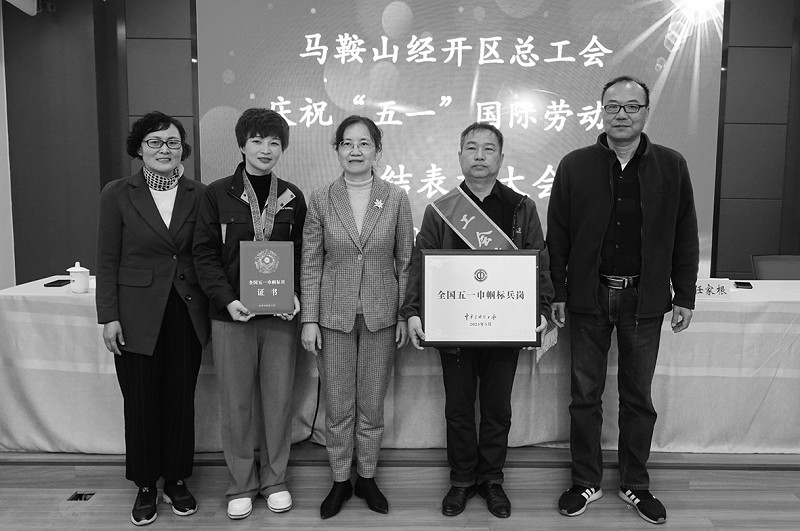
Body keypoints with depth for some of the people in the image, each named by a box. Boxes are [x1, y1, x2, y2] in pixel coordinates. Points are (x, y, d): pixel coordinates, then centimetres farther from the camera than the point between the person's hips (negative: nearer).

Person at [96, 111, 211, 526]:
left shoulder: (199, 195, 2)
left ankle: (177, 481, 29)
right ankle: (145, 488, 27)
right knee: (141, 403, 8)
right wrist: (109, 317, -6)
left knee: (181, 400, 10)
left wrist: (216, 304, -2)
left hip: (186, 314, 2)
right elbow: (107, 260, -2)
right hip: (137, 316, -1)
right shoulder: (117, 194, -2)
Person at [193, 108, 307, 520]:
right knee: (236, 403, 7)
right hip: (231, 315, -1)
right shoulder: (217, 195, -1)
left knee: (278, 400, 9)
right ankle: (241, 484, 25)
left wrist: (295, 295, -7)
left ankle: (274, 479, 27)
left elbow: (301, 255, 8)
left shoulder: (293, 197, 6)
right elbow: (205, 254, -2)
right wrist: (227, 299, -14)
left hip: (280, 315, 2)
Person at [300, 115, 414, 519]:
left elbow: (405, 261, 3)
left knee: (372, 405, 12)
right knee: (337, 407, 9)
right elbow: (310, 263, 0)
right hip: (334, 315, 0)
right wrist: (309, 319, -4)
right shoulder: (321, 199, -1)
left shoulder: (396, 199, -1)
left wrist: (405, 315, 0)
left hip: (380, 315, 0)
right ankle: (340, 481, 29)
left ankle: (367, 476, 32)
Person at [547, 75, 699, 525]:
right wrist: (557, 293, -2)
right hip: (589, 298, 0)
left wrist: (685, 296, 2)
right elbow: (557, 236, 1)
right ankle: (587, 483, 25)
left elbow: (685, 236, 5)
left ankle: (636, 485, 29)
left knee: (638, 397, 12)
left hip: (645, 299, 1)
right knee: (586, 395, 9)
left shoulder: (671, 166, 2)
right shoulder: (575, 166, 0)